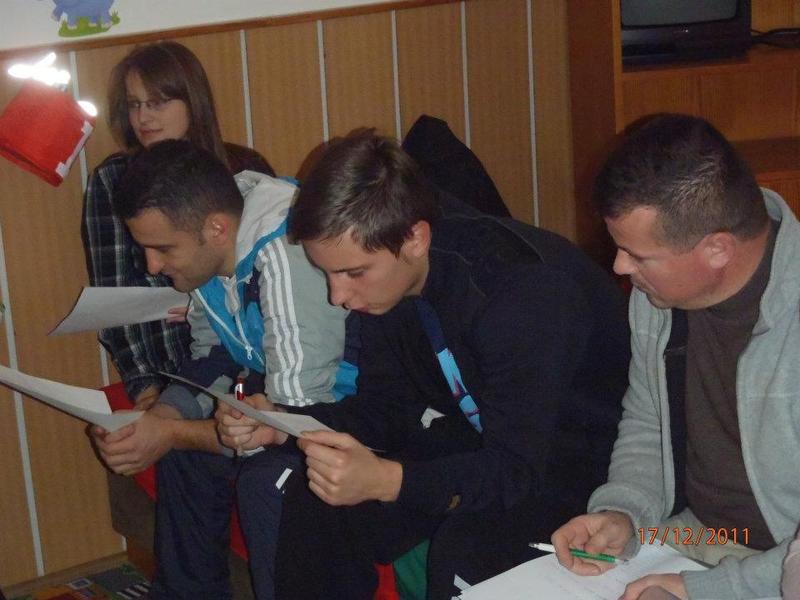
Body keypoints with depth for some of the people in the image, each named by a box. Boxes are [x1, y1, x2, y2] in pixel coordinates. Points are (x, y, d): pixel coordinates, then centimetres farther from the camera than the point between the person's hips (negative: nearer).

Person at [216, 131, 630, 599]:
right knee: (314, 505, -6)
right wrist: (282, 423, -14)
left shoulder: (524, 288, -31)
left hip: (582, 455, -7)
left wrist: (386, 479, -46)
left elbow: (518, 469, -32)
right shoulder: (389, 276, -7)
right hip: (482, 440, 7)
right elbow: (383, 410, 2)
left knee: (467, 547, -34)